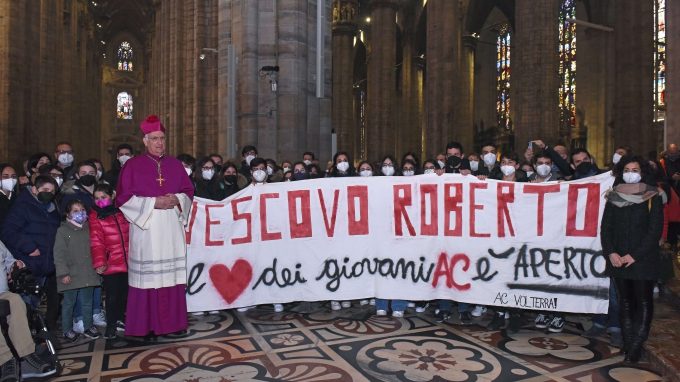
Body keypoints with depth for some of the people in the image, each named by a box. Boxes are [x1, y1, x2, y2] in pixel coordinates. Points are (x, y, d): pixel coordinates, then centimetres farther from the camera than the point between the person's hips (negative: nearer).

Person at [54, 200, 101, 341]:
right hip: (71, 276, -4)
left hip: (88, 275, 4)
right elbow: (59, 254, -10)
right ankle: (67, 330, 23)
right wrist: (63, 273, -14)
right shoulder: (63, 230, -7)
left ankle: (89, 326, 28)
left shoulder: (88, 229, 7)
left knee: (87, 303, 15)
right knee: (68, 304, 9)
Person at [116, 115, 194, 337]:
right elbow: (122, 198, -2)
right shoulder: (133, 166, 2)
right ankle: (145, 325, 8)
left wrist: (177, 199, -7)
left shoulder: (175, 164, 12)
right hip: (146, 229, -3)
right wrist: (153, 203, -12)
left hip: (172, 229, 3)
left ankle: (172, 321, 14)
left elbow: (189, 191, 15)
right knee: (147, 277, -3)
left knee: (172, 275, 4)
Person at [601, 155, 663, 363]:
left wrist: (635, 255, -13)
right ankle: (628, 344, 13)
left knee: (644, 302, 0)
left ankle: (636, 346, 4)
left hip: (643, 259, -3)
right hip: (618, 259, 3)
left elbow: (655, 230, -7)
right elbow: (605, 227, 5)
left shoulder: (652, 197, -1)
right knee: (625, 302, 7)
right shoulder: (613, 197, 7)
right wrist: (611, 252, -8)